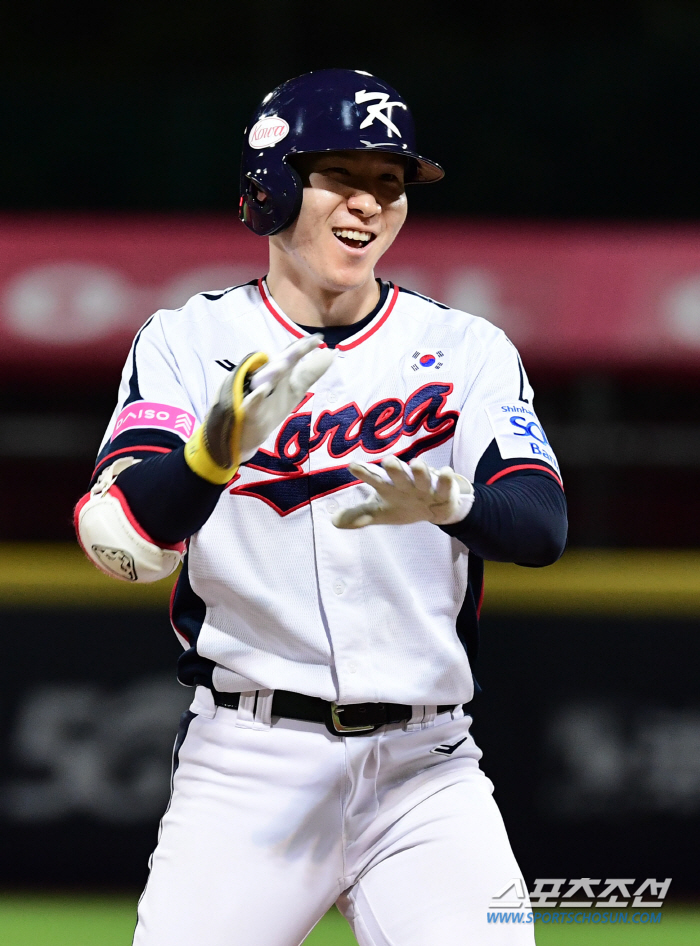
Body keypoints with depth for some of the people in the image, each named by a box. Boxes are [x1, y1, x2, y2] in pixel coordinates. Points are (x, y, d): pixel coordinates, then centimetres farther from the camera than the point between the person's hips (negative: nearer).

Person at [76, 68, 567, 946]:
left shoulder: (466, 351, 8)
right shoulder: (188, 341, 4)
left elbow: (541, 521, -8)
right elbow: (121, 542, -11)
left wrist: (449, 502, -31)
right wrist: (218, 446, -31)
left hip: (424, 766, 1)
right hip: (247, 763, -1)